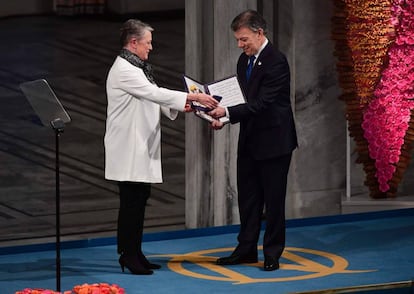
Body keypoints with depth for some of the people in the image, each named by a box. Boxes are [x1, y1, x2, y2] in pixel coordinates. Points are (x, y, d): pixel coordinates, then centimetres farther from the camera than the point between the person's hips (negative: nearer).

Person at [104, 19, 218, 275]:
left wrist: (180, 106, 0)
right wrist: (193, 97, -24)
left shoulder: (137, 68, 17)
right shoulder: (123, 70, -16)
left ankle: (135, 253, 16)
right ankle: (128, 256, -3)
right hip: (129, 150, -10)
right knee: (131, 202, -7)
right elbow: (154, 93, -24)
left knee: (140, 199, 11)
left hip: (142, 148, 10)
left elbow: (152, 99, 17)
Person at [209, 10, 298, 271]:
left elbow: (262, 103, -24)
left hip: (274, 140, -8)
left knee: (273, 199, 1)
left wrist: (228, 112, -29)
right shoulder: (245, 60, 9)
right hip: (250, 141, 8)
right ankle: (247, 250, 21)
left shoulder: (276, 62, -18)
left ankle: (273, 254, 10)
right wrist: (223, 116, -4)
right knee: (248, 198, 12)